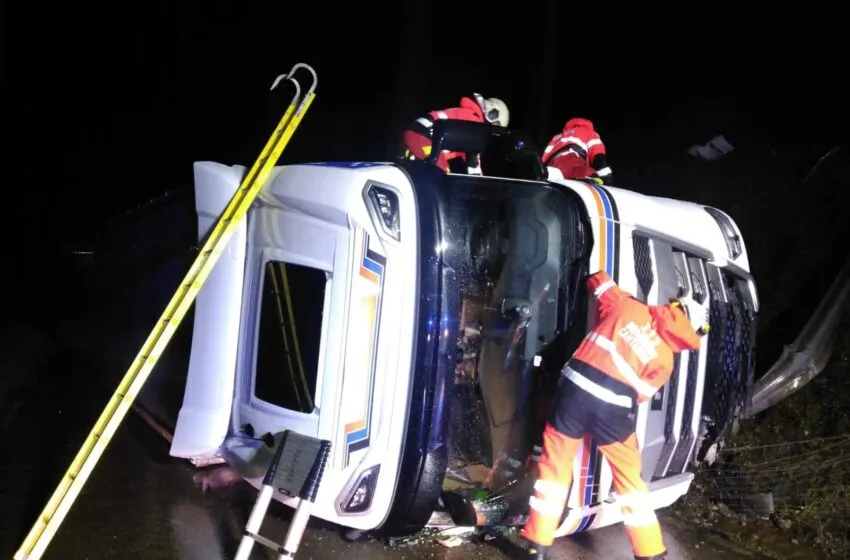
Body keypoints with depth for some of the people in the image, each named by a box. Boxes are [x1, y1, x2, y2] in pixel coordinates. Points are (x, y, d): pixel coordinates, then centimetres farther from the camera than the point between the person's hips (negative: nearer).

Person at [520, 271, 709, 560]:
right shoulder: (665, 358, 7)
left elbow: (598, 281, 21)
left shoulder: (628, 305, 9)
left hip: (576, 388, 1)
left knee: (555, 466, 13)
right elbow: (640, 395, 6)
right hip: (613, 406, -1)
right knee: (630, 477, 17)